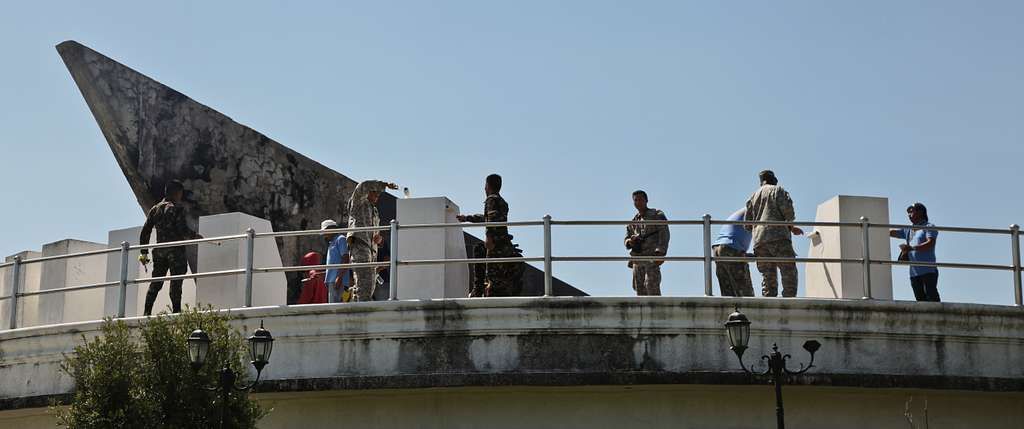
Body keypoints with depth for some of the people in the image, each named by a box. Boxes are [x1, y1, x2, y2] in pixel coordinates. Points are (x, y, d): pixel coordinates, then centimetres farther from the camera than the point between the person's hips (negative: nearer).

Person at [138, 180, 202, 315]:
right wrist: (197, 237, 1)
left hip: (159, 251, 6)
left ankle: (147, 313, 3)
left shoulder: (155, 209, 13)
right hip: (175, 251, -6)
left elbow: (145, 231, 12)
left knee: (155, 284, 9)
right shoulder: (177, 208, -6)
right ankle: (176, 312, -13)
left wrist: (143, 252, 15)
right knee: (176, 283, -7)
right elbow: (183, 230, -16)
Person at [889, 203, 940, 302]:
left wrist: (911, 248, -21)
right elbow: (890, 232, 21)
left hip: (928, 271, -7)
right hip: (914, 273, 7)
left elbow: (930, 243, -14)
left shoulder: (929, 227, 1)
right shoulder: (908, 230, 21)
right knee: (921, 300, 1)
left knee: (932, 298, -13)